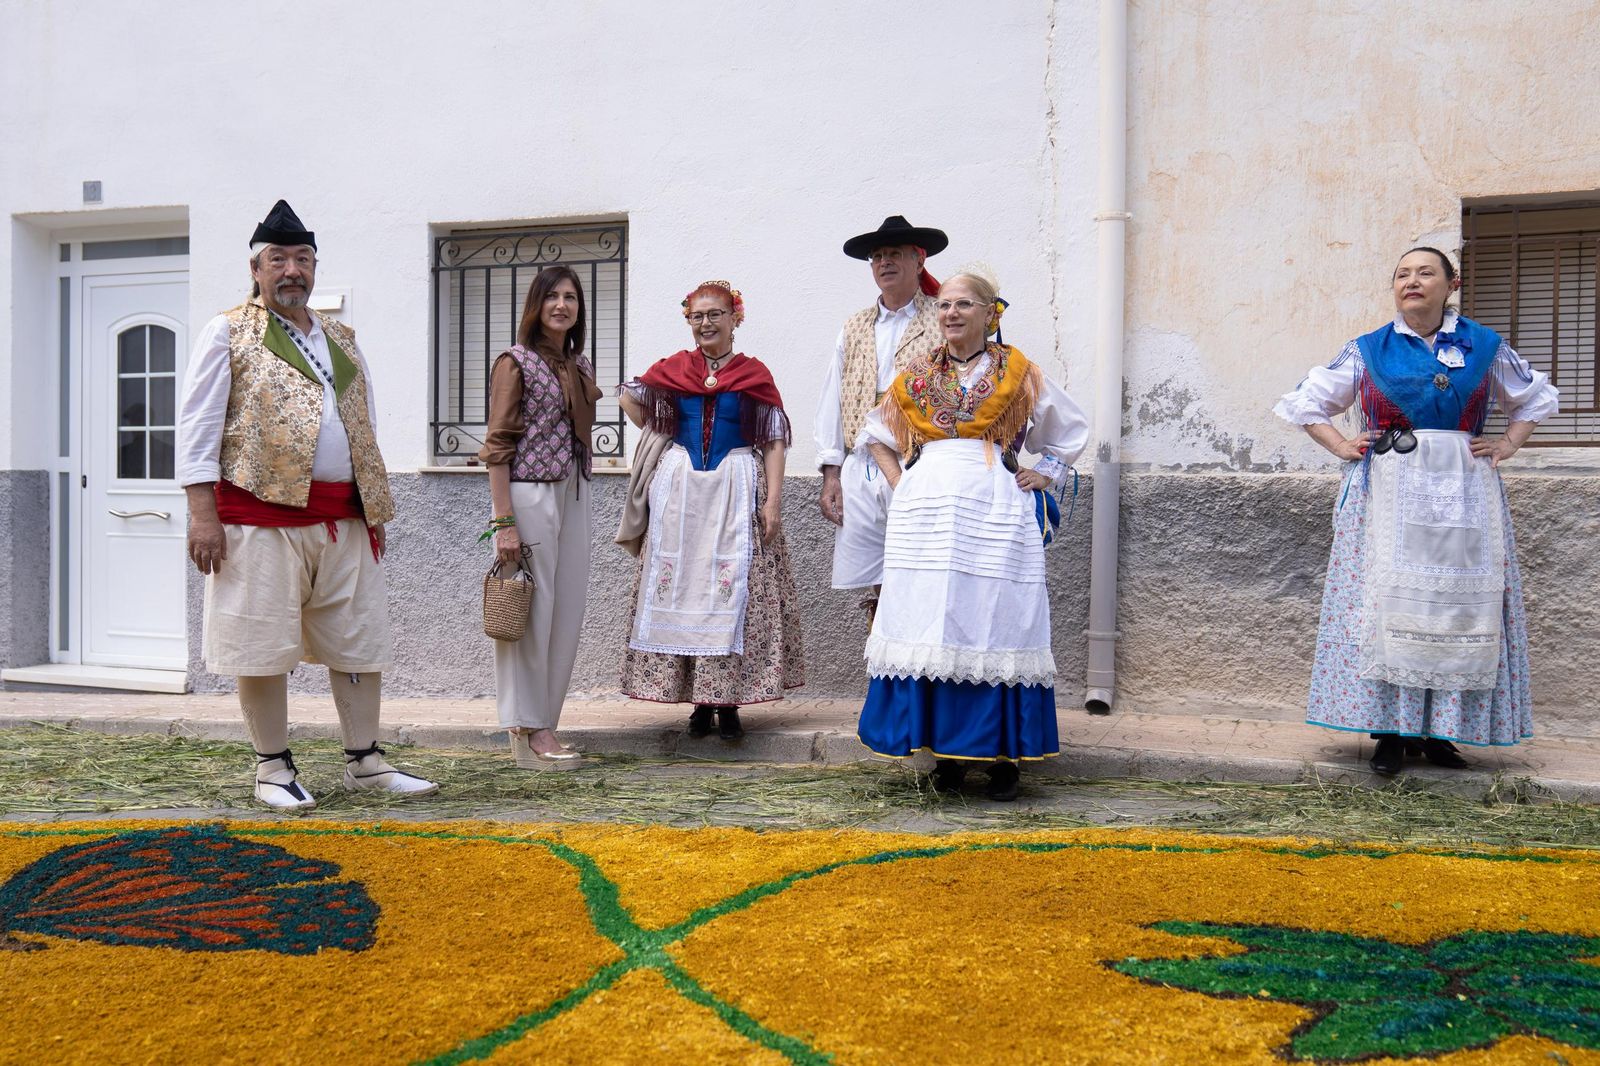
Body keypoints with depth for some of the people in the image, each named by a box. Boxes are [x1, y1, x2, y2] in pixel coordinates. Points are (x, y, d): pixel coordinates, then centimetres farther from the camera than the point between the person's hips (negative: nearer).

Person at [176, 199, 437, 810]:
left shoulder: (341, 341, 18)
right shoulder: (228, 334, 2)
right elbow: (198, 428, -4)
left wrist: (375, 509, 16)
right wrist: (203, 514, -13)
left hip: (346, 520, 5)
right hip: (262, 515, -5)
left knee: (359, 642, 8)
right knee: (263, 647, 0)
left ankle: (364, 762, 17)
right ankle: (273, 768, 13)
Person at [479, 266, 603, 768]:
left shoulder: (580, 365, 15)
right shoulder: (515, 362, -5)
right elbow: (497, 445, -9)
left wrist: (582, 503, 16)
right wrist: (504, 521, -16)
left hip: (574, 495, 7)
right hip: (529, 494, -7)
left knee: (568, 613, 7)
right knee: (531, 612, -4)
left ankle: (541, 724, 17)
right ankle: (528, 728, 5)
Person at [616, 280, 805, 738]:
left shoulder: (754, 374, 3)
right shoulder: (672, 369, 9)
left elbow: (773, 441, 0)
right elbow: (629, 398, 24)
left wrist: (773, 499, -9)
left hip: (737, 492, -2)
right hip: (679, 488, 3)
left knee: (734, 591, -6)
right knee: (680, 589, 1)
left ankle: (728, 700, -2)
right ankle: (699, 700, 8)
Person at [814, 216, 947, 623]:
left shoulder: (942, 325, 3)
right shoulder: (855, 328, 19)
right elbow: (832, 402, 16)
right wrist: (831, 474, 8)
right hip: (860, 476, 5)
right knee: (874, 591, 6)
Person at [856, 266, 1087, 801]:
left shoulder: (1020, 375, 9)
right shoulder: (917, 378, 15)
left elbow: (1072, 431, 20)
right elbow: (877, 433, 27)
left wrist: (1044, 476, 8)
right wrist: (898, 481, 12)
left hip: (995, 512, -2)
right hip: (927, 511, 2)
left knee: (995, 624, -5)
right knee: (933, 626, -2)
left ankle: (1004, 752, 2)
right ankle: (946, 750, 7)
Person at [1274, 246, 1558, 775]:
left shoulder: (1485, 347, 9)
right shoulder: (1367, 351, 7)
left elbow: (1534, 397, 24)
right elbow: (1306, 400, 16)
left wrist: (1508, 444, 9)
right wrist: (1340, 446, 5)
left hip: (1462, 494, 1)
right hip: (1388, 492, -1)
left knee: (1457, 606, -1)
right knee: (1386, 603, -5)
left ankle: (1440, 731, 6)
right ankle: (1391, 730, -1)